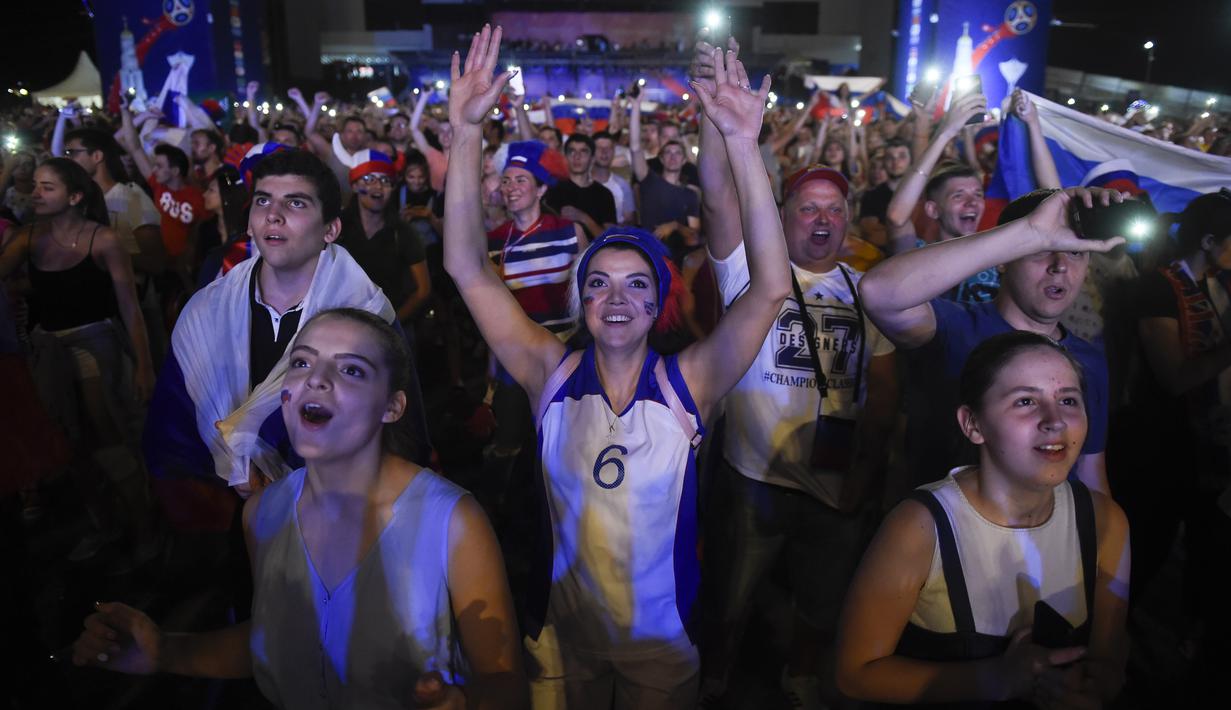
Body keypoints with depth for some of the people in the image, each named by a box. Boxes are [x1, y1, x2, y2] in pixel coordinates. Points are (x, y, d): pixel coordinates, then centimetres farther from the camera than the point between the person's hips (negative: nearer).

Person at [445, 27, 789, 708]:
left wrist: (744, 145, -33)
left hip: (662, 640, 0)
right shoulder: (553, 375, -12)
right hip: (562, 636, 1)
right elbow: (468, 270, -17)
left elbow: (770, 287, -26)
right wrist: (466, 133, -26)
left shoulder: (685, 384, -15)